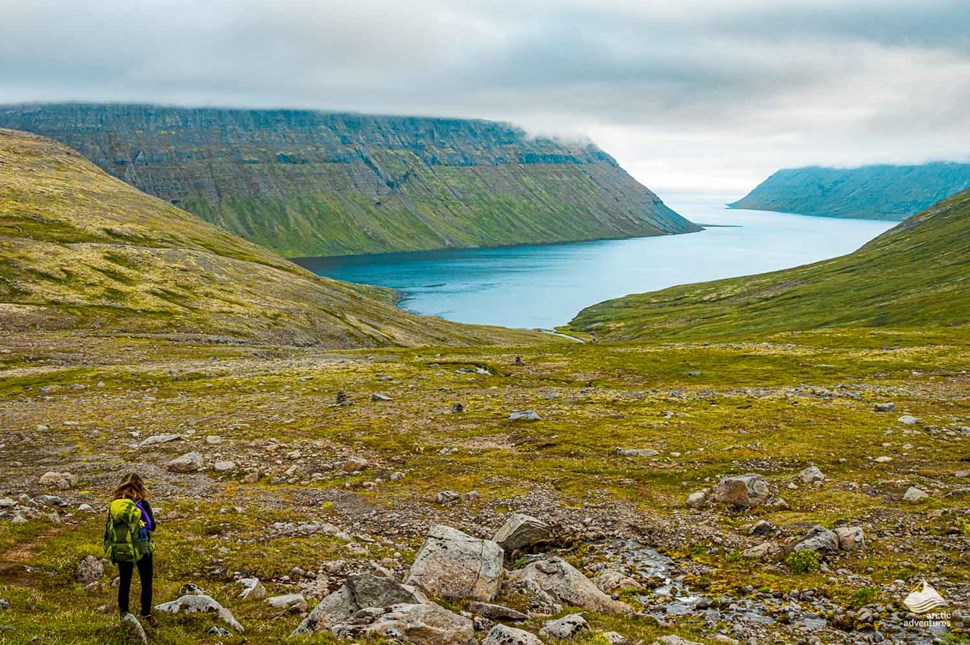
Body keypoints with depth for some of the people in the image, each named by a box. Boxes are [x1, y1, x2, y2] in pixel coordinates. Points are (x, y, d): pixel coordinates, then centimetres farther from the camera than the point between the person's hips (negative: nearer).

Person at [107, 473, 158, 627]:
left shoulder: (114, 505, -3)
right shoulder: (142, 504, -13)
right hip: (142, 549, -3)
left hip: (121, 551, 3)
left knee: (124, 582, 16)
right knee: (146, 583, 10)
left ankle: (123, 614, 23)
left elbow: (109, 527, 4)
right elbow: (152, 526, -6)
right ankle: (146, 614, 13)